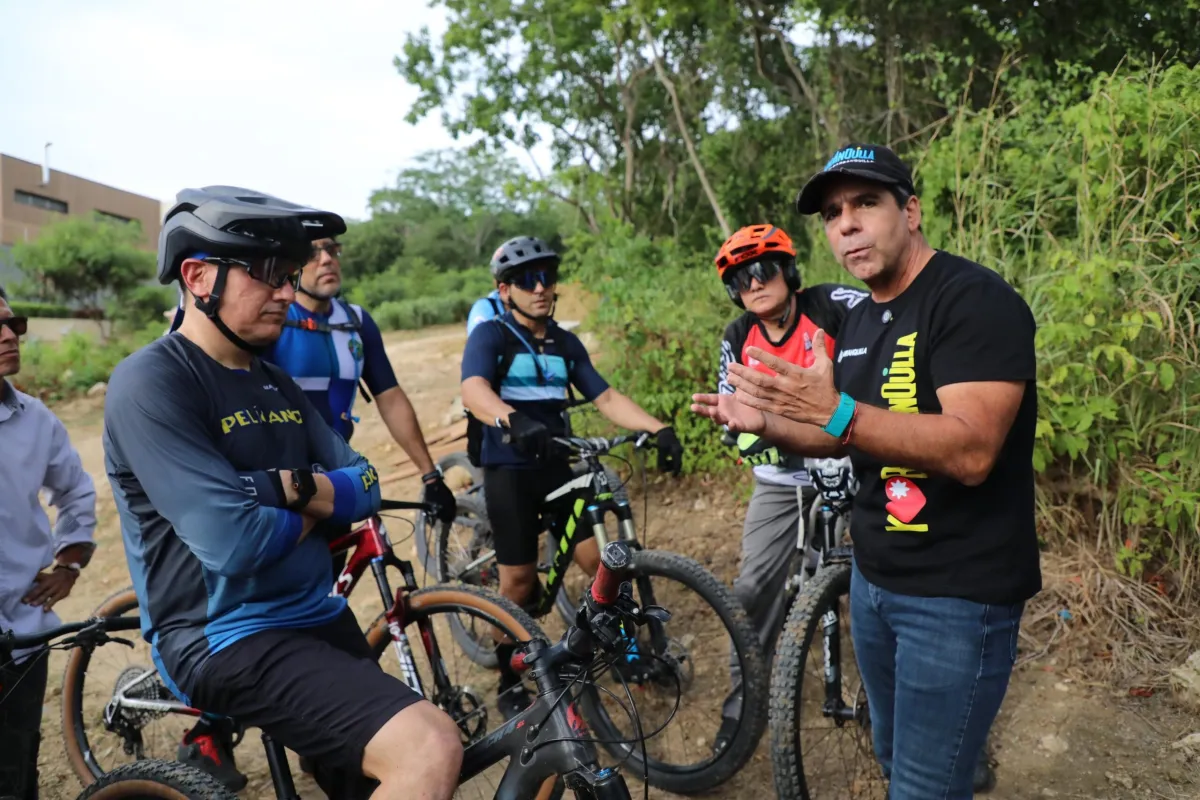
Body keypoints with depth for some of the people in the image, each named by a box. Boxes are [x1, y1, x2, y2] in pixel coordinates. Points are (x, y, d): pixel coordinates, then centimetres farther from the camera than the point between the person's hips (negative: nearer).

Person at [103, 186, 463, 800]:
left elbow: (365, 488, 6)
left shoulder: (277, 384, 11)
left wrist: (298, 487, -13)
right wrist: (313, 513, -5)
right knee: (429, 750, -25)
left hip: (318, 616, 8)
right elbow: (232, 542, -24)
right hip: (226, 636, -8)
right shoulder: (150, 382, -14)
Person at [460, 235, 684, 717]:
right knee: (519, 580, 1)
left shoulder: (565, 344, 10)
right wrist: (512, 421, -47)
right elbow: (474, 391, -26)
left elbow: (606, 398, 3)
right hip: (508, 471, -4)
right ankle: (511, 684, 21)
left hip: (558, 466, 4)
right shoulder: (490, 336, -6)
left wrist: (658, 428, -12)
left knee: (601, 563, -5)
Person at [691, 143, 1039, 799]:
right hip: (874, 577, 8)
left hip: (959, 592, -8)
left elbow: (970, 452, -28)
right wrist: (765, 423, -2)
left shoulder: (976, 300, -17)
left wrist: (838, 412, -38)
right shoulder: (857, 322, 9)